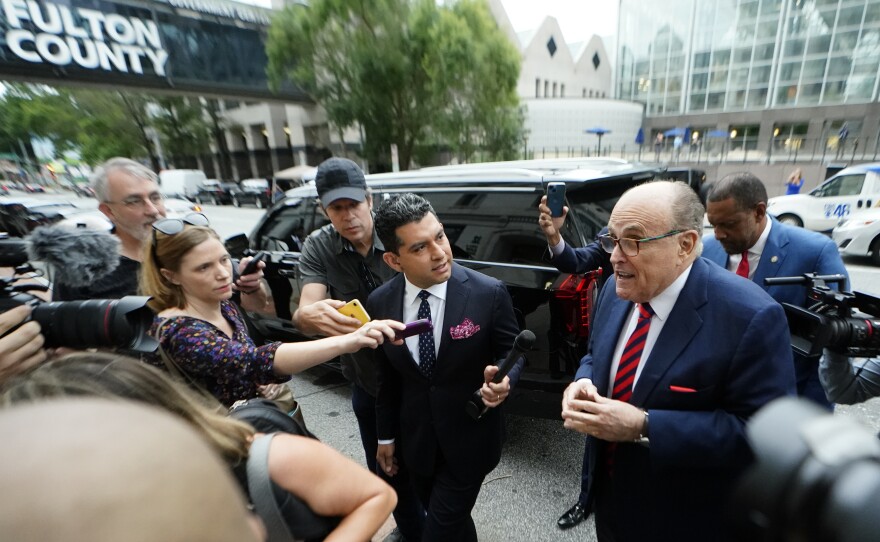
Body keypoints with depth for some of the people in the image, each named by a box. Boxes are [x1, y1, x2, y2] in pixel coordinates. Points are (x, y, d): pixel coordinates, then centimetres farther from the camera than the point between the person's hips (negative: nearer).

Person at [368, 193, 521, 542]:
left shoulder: (489, 293, -21)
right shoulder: (379, 303, -11)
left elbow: (513, 353, -6)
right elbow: (386, 377, 1)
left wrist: (503, 379, -28)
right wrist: (386, 436, 9)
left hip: (470, 440, -3)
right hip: (417, 442, 4)